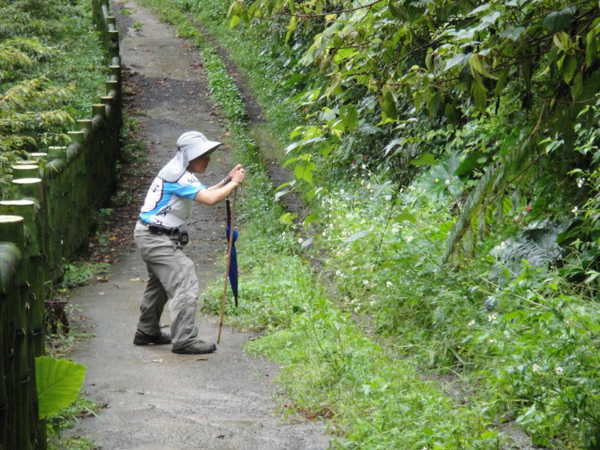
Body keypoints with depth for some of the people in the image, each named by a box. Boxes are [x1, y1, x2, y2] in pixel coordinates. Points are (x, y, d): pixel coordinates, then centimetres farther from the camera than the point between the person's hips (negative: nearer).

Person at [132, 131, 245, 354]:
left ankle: (147, 332, 36)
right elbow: (209, 199, -29)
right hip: (156, 238, -11)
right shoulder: (177, 176, -21)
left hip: (151, 235, 11)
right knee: (185, 284, -13)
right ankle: (184, 340, -13)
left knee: (159, 284, 23)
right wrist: (234, 182, -17)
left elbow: (203, 194, 17)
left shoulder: (180, 173, 12)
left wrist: (226, 181, 3)